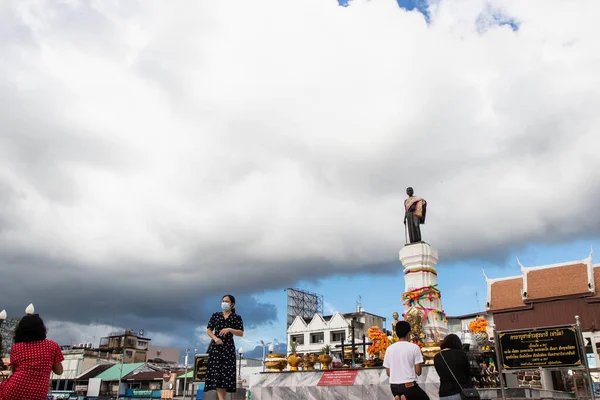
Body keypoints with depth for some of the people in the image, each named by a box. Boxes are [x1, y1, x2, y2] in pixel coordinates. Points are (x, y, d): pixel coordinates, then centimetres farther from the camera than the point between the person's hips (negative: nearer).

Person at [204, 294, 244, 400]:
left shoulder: (237, 317, 5)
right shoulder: (215, 315, 11)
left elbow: (241, 333, -1)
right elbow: (208, 330, 8)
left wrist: (230, 329, -16)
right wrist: (215, 338, -11)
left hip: (228, 346, -1)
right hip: (216, 345, 1)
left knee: (226, 372, -5)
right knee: (216, 371, -9)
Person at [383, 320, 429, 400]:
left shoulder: (389, 349, 3)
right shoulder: (414, 347, -7)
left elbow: (388, 373, 8)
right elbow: (418, 372, -6)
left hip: (393, 386, 4)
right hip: (409, 385, -4)